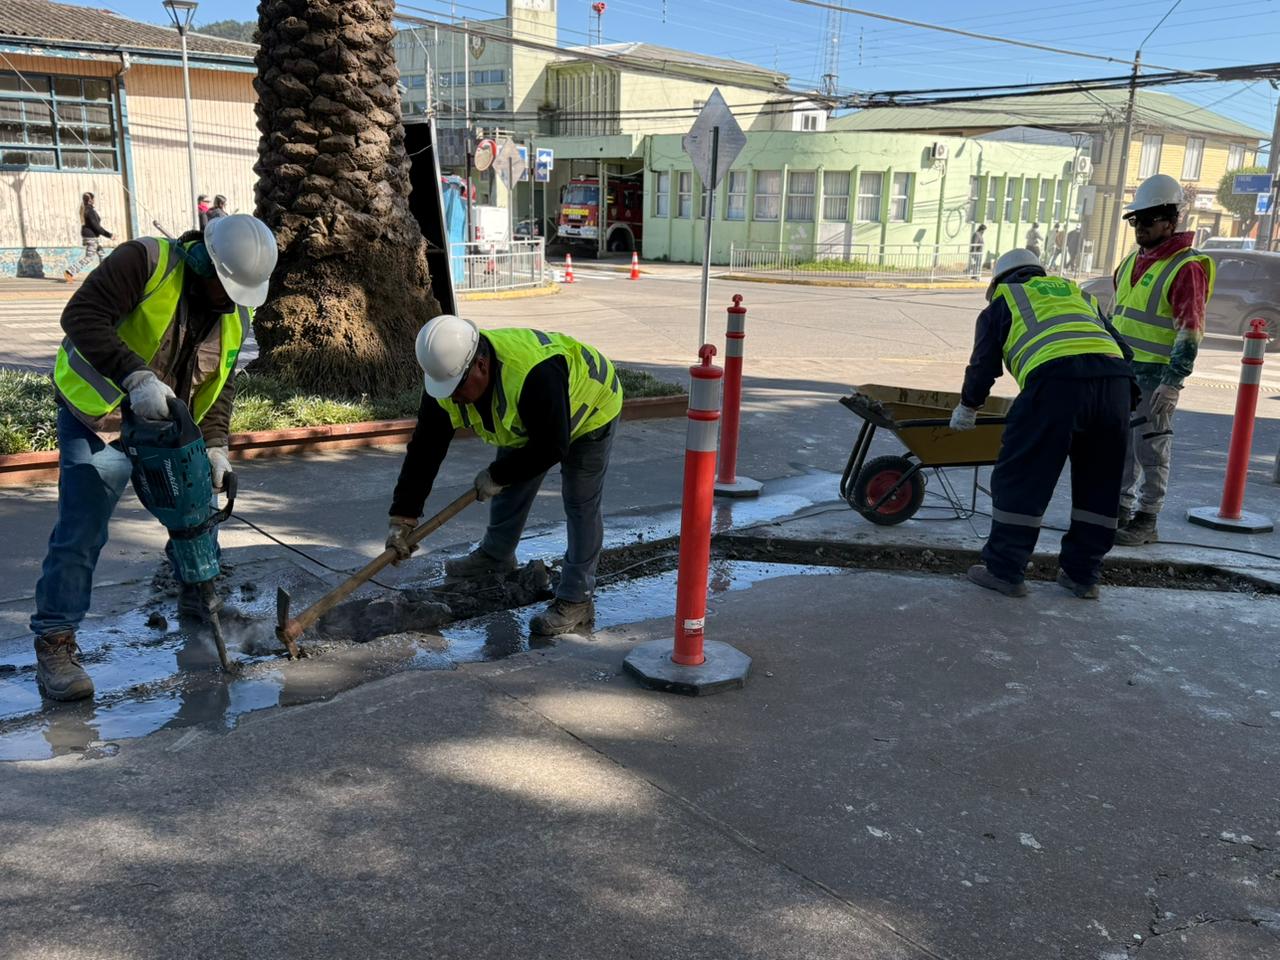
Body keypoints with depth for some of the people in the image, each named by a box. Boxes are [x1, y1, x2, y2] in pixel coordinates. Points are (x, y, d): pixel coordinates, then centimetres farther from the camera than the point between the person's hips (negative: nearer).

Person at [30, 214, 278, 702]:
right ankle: (54, 646, 2)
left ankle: (199, 601, 34)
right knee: (80, 533, -7)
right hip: (99, 419, -6)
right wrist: (135, 376, -43)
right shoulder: (146, 261, -22)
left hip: (167, 428, 6)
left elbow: (219, 385, 5)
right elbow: (81, 315, -31)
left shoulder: (234, 314, 0)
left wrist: (215, 445, -6)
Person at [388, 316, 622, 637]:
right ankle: (496, 557, 39)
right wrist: (402, 518, -18)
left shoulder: (533, 373, -46)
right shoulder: (446, 379, -24)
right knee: (510, 488, 14)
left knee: (581, 505, -6)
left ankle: (576, 600, 3)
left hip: (588, 407, -7)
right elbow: (424, 451, -18)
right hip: (528, 420, 7)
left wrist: (497, 476, -23)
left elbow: (551, 448, -35)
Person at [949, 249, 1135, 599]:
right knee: (1098, 486, 17)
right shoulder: (1079, 294, 36)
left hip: (1055, 380, -5)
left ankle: (1004, 570, 10)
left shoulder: (1002, 302, 24)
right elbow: (1121, 348, 32)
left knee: (1020, 480, 6)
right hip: (1116, 381, 5)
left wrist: (967, 408, 36)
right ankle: (1082, 574, 25)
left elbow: (984, 366, 20)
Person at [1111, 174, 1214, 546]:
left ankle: (1146, 522, 9)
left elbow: (1190, 333, -16)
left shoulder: (1186, 268, -11)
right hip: (1119, 370, 8)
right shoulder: (1131, 262, 15)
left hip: (1155, 374, -8)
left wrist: (1170, 383, -20)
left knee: (1150, 447, 0)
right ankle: (1120, 510, 25)